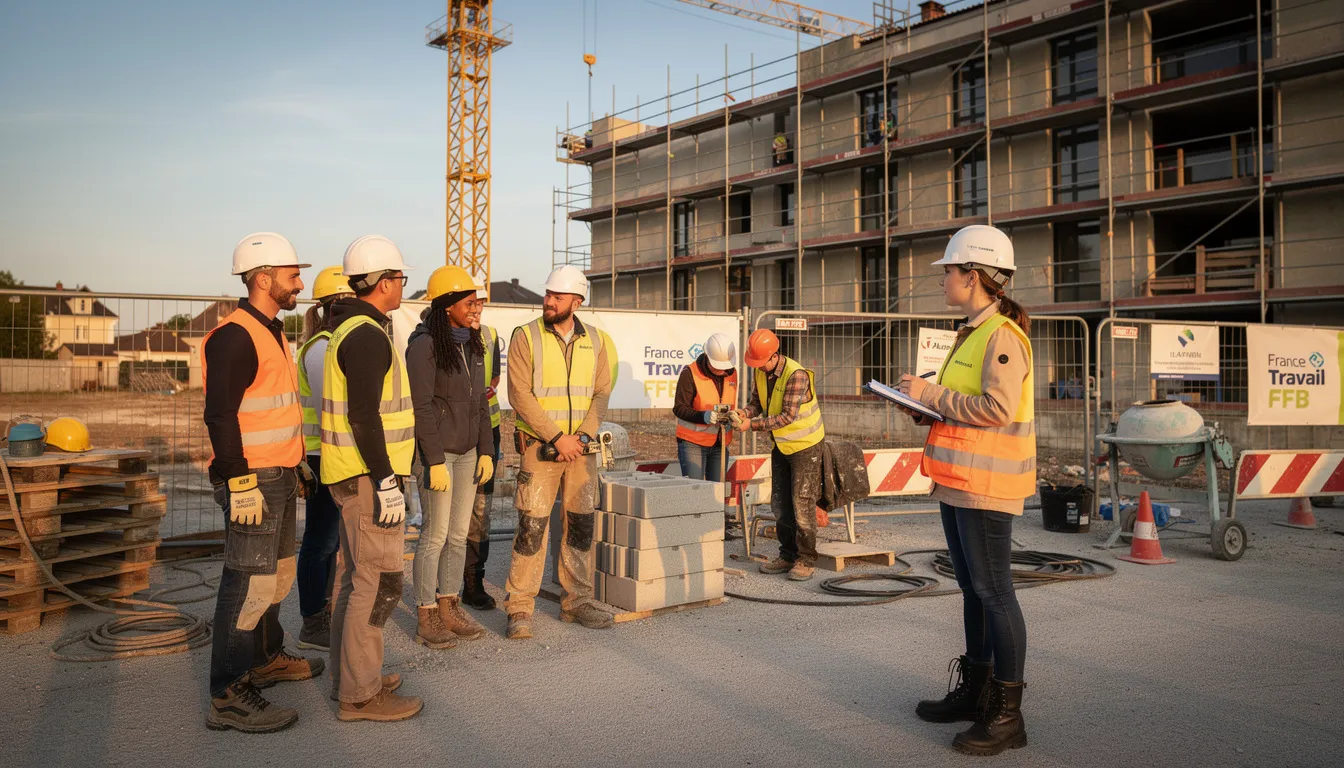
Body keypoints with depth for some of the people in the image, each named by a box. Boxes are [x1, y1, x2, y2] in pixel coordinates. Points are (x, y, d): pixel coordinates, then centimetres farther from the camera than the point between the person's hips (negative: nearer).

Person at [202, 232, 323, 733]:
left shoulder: (271, 332, 16)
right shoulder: (234, 336, -16)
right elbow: (220, 416, -22)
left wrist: (298, 463, 24)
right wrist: (241, 483, -24)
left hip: (280, 477, 10)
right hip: (252, 481, -10)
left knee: (278, 574, 20)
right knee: (250, 585, -8)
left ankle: (268, 660, 35)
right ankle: (228, 697, -1)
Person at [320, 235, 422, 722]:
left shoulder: (349, 331, 15)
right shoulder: (368, 336, -17)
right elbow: (363, 417, -24)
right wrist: (387, 483, -23)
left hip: (354, 474, 11)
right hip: (367, 476, -11)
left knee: (357, 576, 16)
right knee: (379, 581, -6)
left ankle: (350, 676, 26)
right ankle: (360, 694, 0)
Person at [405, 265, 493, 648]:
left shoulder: (472, 344, 11)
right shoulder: (425, 344, -11)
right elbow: (422, 407, -15)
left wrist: (486, 451, 10)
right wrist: (435, 461, -17)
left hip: (468, 450, 7)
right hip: (437, 449, -7)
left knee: (459, 534, 10)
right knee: (436, 535, -2)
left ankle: (449, 609, 21)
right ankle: (426, 619, 9)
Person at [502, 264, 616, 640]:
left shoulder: (595, 341, 7)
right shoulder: (526, 337, -4)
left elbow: (601, 394, 6)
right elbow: (520, 394, -11)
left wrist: (583, 436, -9)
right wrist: (557, 438, -15)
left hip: (581, 447, 4)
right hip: (539, 446, -4)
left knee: (581, 523, 8)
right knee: (532, 525, -7)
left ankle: (577, 601, 20)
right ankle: (519, 608, 2)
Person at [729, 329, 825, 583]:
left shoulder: (796, 375, -27)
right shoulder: (761, 372, -3)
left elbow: (788, 416, -30)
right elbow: (756, 401, 4)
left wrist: (753, 425, -30)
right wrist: (745, 413, -19)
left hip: (805, 444, -8)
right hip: (780, 445, 8)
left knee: (802, 503, -6)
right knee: (780, 503, 10)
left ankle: (806, 560, 3)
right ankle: (788, 555, 20)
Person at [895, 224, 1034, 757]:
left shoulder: (1002, 335, -15)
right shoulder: (973, 333, 17)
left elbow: (998, 407, -24)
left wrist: (933, 395, -17)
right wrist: (927, 400, 7)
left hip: (986, 484, -10)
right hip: (958, 481, 10)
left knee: (993, 592, -4)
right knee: (972, 588, 17)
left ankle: (1006, 715, 5)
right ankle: (975, 691, 30)